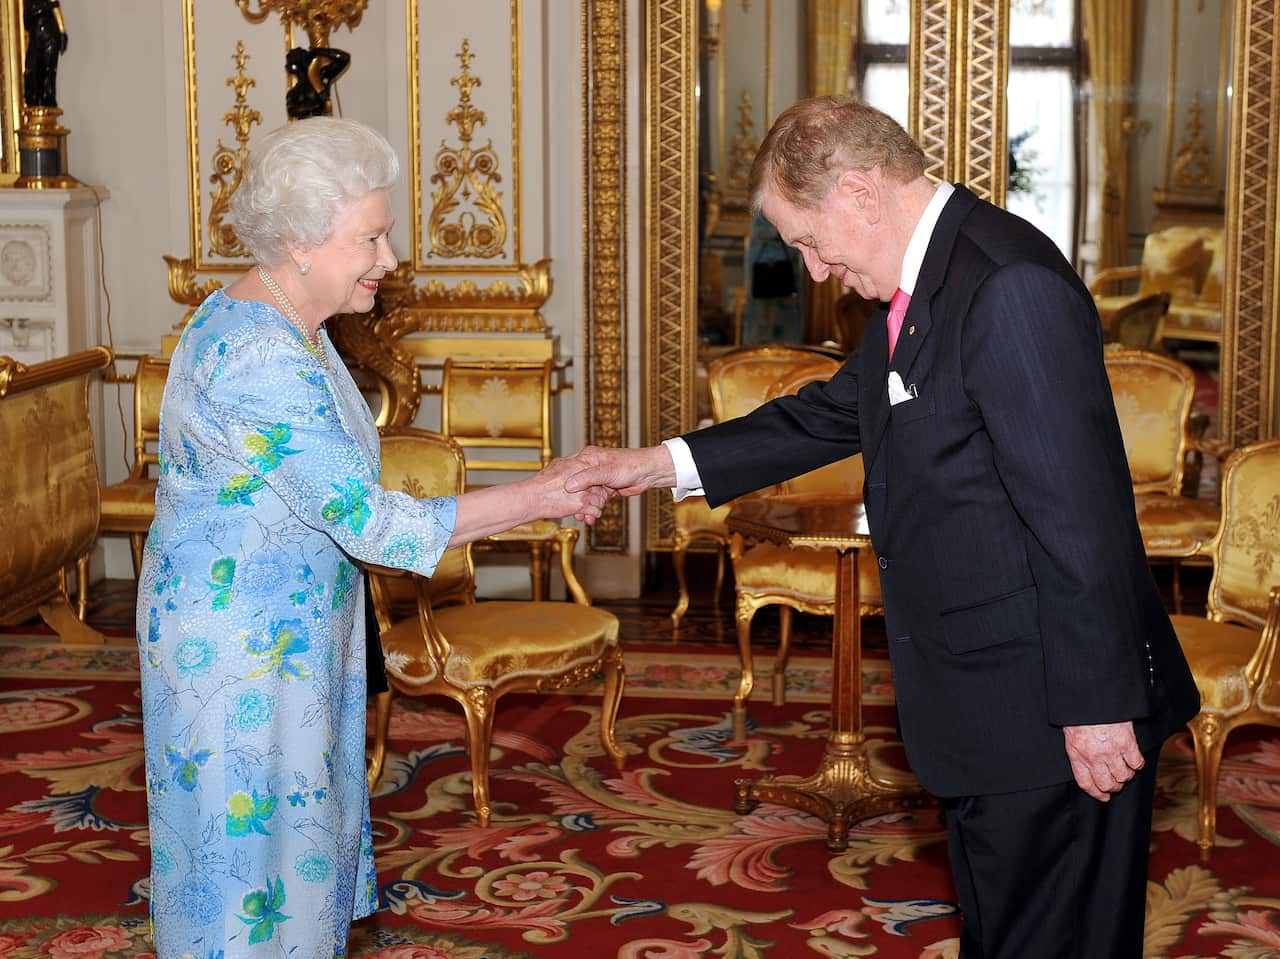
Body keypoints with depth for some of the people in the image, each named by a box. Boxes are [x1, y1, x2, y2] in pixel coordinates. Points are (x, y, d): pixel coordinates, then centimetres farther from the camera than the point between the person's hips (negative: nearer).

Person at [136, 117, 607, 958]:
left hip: (291, 628, 10)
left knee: (298, 816, 19)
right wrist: (537, 499, -22)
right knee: (250, 833, 3)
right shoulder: (260, 362, -28)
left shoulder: (287, 324, 5)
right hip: (237, 642, -10)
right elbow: (370, 522, -28)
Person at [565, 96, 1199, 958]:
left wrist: (1096, 703, -21)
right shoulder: (926, 281, 10)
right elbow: (835, 413, 22)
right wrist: (665, 464, 19)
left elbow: (1081, 511, -24)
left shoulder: (1011, 287, -22)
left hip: (1050, 709, -10)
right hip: (983, 697, 10)